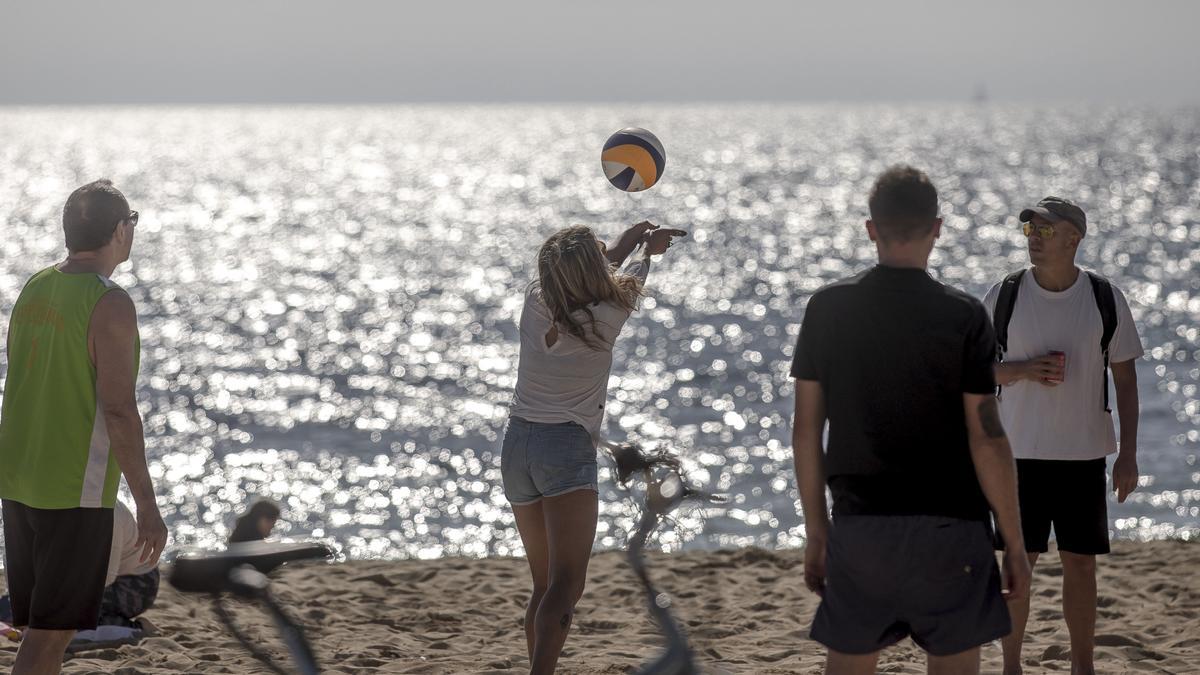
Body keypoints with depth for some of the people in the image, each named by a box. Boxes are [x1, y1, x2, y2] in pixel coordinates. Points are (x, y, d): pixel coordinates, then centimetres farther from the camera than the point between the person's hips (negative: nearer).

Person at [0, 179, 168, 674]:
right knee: (50, 632, -5)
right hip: (76, 491, -8)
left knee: (43, 623, 16)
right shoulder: (109, 304, -15)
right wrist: (147, 505, -16)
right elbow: (118, 410, -20)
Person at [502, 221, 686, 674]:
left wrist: (628, 242, 37)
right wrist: (649, 250, 35)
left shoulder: (536, 302, 2)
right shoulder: (605, 318, -10)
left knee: (544, 582, 16)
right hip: (567, 448, -6)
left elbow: (577, 285, 26)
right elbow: (629, 281, 14)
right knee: (566, 584, -15)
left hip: (517, 445, 6)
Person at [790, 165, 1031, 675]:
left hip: (859, 526, 3)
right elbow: (987, 439, -9)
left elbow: (806, 431, 4)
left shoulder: (827, 308, 1)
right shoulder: (963, 317, -8)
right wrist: (1014, 544, -1)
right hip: (947, 526, -3)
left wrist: (816, 531, 13)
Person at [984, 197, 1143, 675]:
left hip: (1084, 453, 1)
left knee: (1081, 563, 6)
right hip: (1020, 452, 0)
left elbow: (1125, 379, 4)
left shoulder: (1107, 299, -1)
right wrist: (1025, 370, -16)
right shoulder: (1004, 296, -3)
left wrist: (1128, 453, -2)